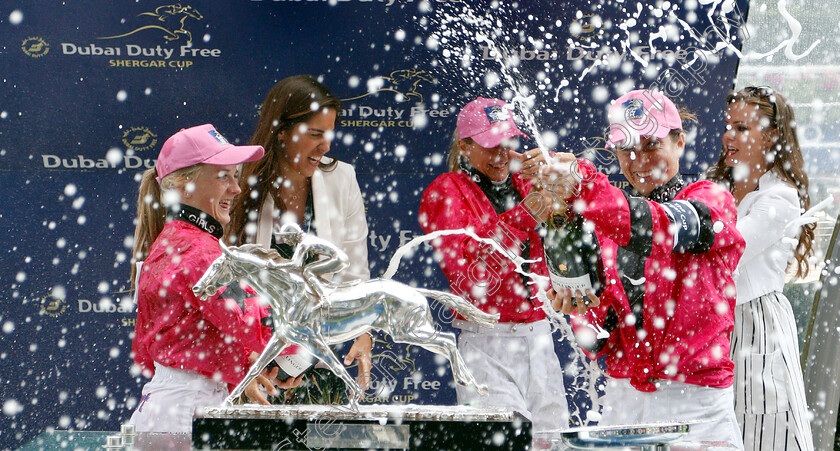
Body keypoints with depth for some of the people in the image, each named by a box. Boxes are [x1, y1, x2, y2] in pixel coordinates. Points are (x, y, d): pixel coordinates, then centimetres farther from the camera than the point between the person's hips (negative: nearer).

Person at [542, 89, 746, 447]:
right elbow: (600, 344, 11)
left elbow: (666, 227, -27)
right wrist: (581, 311, -13)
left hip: (695, 401, -4)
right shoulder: (605, 226, 12)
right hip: (621, 399, 4)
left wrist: (583, 187, -41)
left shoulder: (712, 201, -2)